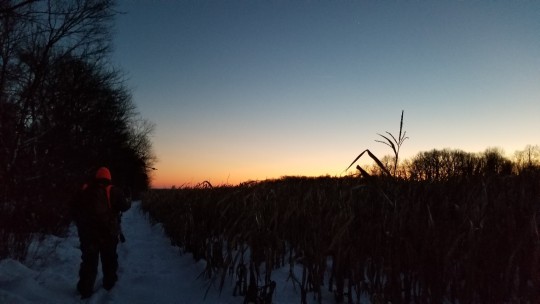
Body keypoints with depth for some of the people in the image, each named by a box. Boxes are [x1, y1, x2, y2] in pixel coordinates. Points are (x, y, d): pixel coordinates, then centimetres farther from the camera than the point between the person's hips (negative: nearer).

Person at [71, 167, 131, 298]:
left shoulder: (85, 190, 5)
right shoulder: (113, 191, -4)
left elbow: (74, 207, 5)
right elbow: (123, 206, -9)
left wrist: (80, 223, 17)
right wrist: (129, 203, 13)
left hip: (87, 232, 2)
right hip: (108, 231, -2)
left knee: (89, 260, 10)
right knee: (109, 258, 17)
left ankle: (85, 289, 7)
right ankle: (109, 283, 28)